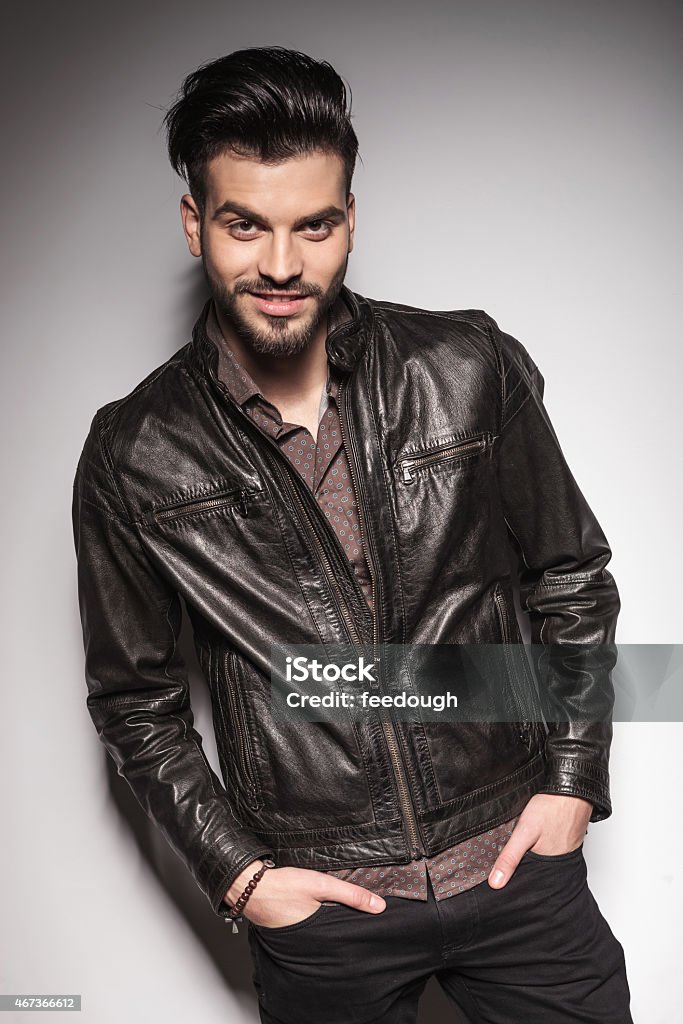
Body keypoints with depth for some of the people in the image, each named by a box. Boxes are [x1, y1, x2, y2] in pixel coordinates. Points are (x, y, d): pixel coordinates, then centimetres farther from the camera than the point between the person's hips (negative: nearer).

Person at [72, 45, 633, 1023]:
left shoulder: (473, 369, -7)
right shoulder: (133, 456, -8)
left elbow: (574, 581, 3)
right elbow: (136, 700, 2)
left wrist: (574, 779, -2)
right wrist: (233, 872, -5)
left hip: (515, 859, 1)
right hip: (315, 905, 0)